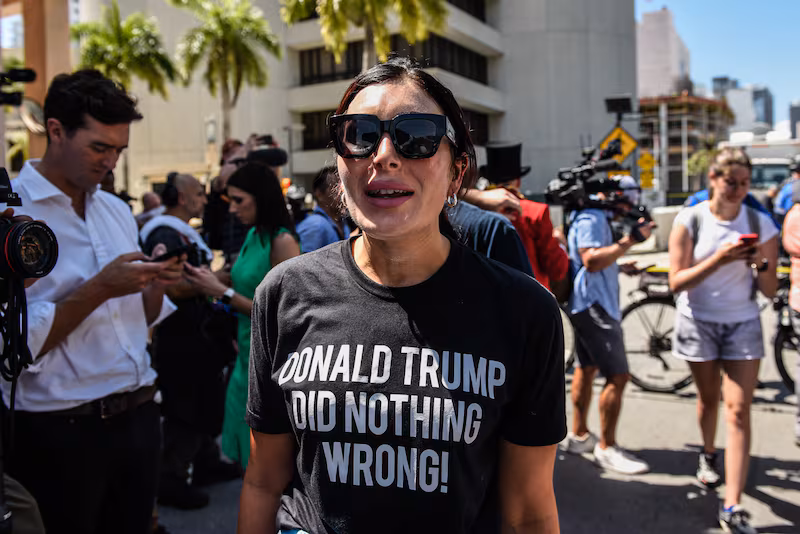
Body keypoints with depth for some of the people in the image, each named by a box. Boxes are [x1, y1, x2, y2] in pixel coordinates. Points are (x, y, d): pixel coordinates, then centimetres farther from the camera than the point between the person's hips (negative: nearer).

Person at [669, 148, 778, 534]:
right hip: (698, 322, 0)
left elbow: (770, 291, 0)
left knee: (738, 410, -8)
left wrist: (762, 263, -20)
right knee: (708, 399, 16)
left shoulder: (760, 224, -3)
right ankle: (708, 454, 47)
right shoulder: (690, 220, -8)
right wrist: (719, 258, -26)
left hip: (742, 324, 1)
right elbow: (676, 282, -15)